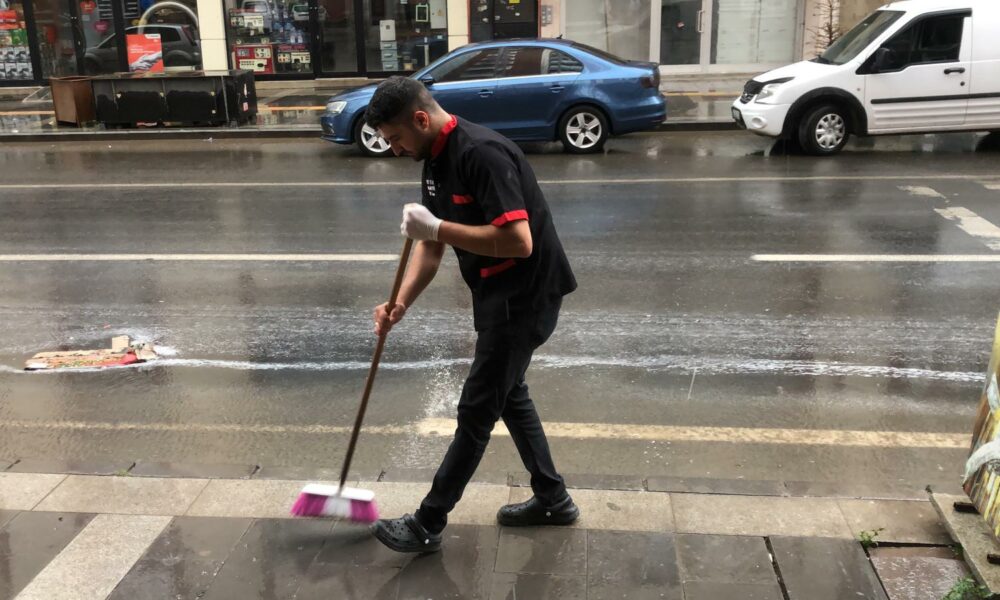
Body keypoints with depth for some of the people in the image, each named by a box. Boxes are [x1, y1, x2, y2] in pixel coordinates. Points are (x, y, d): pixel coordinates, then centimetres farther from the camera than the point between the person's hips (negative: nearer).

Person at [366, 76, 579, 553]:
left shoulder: (482, 153, -24)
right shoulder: (436, 159, 7)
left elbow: (518, 241, -31)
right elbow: (431, 244, 9)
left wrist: (437, 227, -27)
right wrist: (401, 302, -4)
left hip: (524, 296, -10)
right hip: (498, 295, 10)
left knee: (477, 410, 0)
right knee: (508, 394, 20)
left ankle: (428, 524, 12)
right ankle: (552, 499, 35)